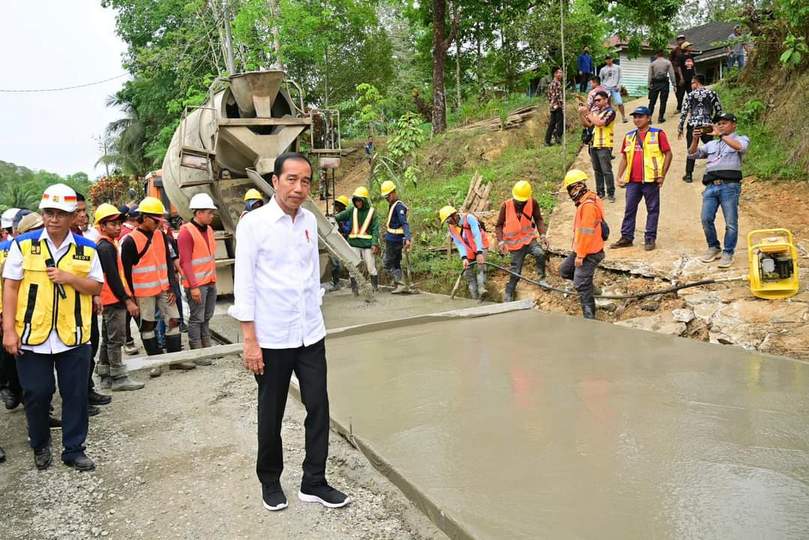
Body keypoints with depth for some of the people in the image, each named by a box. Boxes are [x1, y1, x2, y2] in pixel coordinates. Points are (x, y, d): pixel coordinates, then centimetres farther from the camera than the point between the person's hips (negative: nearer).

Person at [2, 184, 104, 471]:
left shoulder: (86, 249, 2)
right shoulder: (23, 244, -2)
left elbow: (96, 287, 3)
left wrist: (69, 278, -16)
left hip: (73, 336, 1)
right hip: (32, 335, -1)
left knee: (76, 395, 7)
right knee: (36, 394, 10)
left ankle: (73, 450, 22)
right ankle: (40, 445, 33)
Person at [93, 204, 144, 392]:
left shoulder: (105, 245, 14)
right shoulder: (107, 247, -15)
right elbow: (113, 278, -20)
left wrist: (127, 296, 18)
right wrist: (127, 300, -19)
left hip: (109, 300, 10)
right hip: (114, 300, -10)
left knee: (108, 339, 14)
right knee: (116, 339, -5)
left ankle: (106, 376, 22)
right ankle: (118, 378, 0)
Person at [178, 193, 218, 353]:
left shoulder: (209, 229, 11)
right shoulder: (186, 231, -13)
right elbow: (185, 262, -16)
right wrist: (193, 286, -19)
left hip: (210, 282, 7)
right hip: (196, 284, -7)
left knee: (207, 317, 15)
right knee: (197, 319, 0)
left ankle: (206, 347, 26)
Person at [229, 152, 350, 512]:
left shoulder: (309, 220, 5)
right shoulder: (254, 223, -10)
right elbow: (244, 285, -10)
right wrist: (250, 341, -12)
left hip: (311, 334, 4)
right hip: (271, 338, -4)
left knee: (319, 408, 6)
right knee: (271, 415, 12)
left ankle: (314, 483, 23)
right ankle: (270, 482, 33)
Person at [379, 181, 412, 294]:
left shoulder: (399, 206, -18)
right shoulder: (392, 205, 12)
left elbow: (404, 223, -27)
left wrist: (408, 238, -37)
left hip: (394, 240, -10)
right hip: (394, 239, 10)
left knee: (387, 264, -4)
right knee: (396, 263, 14)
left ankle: (400, 284, -6)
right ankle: (398, 284, 20)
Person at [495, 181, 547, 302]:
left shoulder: (533, 203, -9)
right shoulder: (506, 205, -12)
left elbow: (538, 219, 2)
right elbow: (499, 225, -5)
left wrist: (542, 235, -12)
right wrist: (501, 241, -19)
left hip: (529, 239, 1)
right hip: (515, 243, -1)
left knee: (540, 253, -29)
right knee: (515, 272, 1)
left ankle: (542, 278, -7)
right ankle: (508, 295, 19)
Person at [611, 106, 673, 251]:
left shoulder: (658, 134, -1)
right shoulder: (629, 136, 13)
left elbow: (668, 154, -2)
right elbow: (624, 158, 17)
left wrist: (662, 175, -8)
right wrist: (619, 176, 9)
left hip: (650, 179, -4)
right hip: (632, 180, 5)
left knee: (652, 209, 3)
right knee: (629, 209, 8)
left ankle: (650, 238, 10)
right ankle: (626, 237, 15)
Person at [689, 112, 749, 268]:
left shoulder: (741, 139, 12)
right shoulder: (711, 144, 25)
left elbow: (740, 147, -12)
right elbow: (692, 155, 19)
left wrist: (720, 134, -13)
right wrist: (695, 139, 3)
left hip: (729, 186, -4)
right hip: (711, 186, 4)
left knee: (731, 222, -5)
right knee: (706, 219, -3)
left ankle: (728, 253, 3)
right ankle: (714, 248, 14)